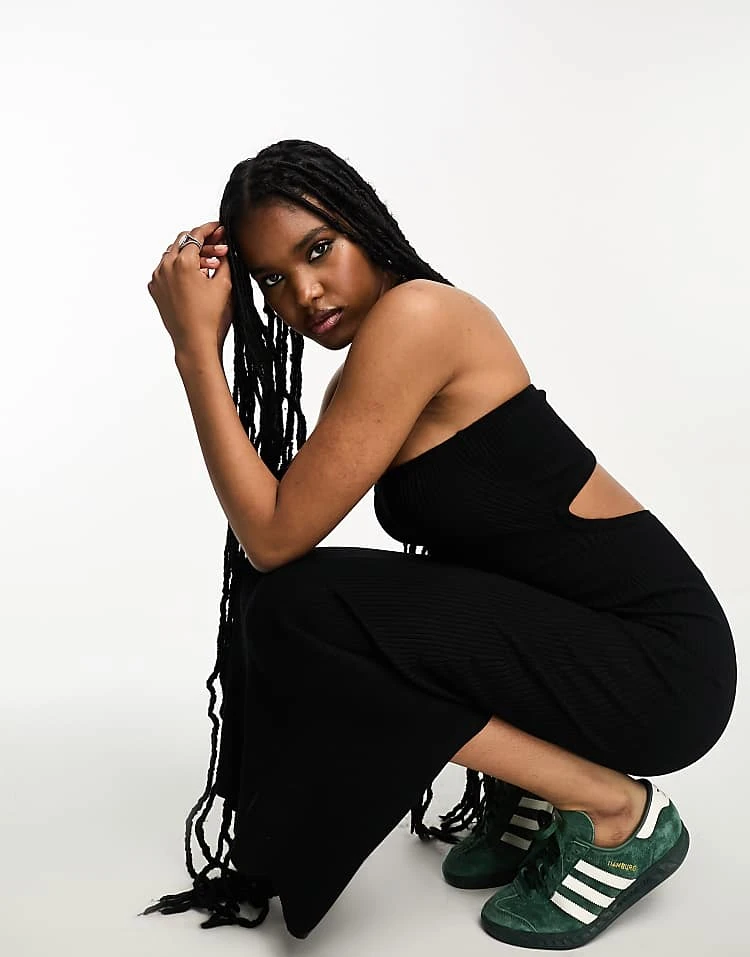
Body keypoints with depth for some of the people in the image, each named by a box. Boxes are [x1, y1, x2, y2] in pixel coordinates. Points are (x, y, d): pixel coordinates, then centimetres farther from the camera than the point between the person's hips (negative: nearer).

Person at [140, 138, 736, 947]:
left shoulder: (416, 312, -18)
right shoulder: (358, 385, 11)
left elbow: (275, 537, -19)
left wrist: (196, 344, -13)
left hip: (656, 662, -9)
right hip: (574, 638, 9)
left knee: (299, 612, -20)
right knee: (297, 609, 8)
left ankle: (615, 815, -5)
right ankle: (528, 795, 13)